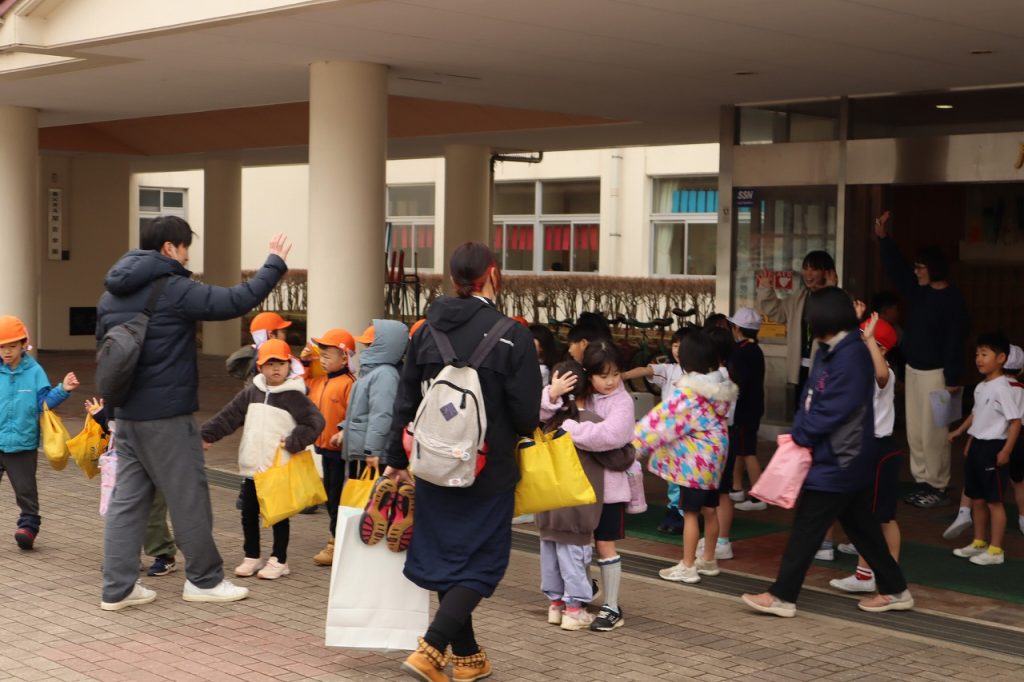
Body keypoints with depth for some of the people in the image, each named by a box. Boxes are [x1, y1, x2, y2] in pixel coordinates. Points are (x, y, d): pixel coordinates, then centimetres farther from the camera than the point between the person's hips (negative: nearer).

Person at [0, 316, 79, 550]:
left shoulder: (34, 371, -2)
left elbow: (44, 402, -2)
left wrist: (63, 390, -14)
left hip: (23, 443, -1)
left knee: (25, 489, 5)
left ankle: (28, 525, 17)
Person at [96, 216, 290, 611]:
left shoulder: (111, 296, 10)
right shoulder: (174, 290, -15)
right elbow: (237, 301, -17)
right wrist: (275, 264, -5)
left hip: (126, 415, 8)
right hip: (167, 416, -7)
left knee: (127, 500, 9)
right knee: (190, 499, 5)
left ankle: (117, 588, 8)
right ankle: (204, 580, 16)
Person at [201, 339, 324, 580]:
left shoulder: (294, 396, -7)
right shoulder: (252, 392, 7)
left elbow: (315, 422, -13)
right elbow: (228, 416, 7)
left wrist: (292, 443, -17)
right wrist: (206, 434, -1)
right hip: (251, 467, 5)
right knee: (249, 513, 11)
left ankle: (279, 560, 14)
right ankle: (252, 556, 25)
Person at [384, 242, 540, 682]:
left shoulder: (427, 331, 0)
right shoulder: (513, 336, -14)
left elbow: (405, 401, 4)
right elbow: (526, 415, -13)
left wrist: (397, 460, 14)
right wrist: (512, 434, 11)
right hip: (489, 472, -5)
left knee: (446, 558, 16)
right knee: (481, 564, 6)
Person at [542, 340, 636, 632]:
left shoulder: (621, 401, -10)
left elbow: (610, 435, -27)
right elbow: (539, 414, -5)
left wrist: (568, 428, -23)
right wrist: (552, 395, -24)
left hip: (609, 484, -4)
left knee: (605, 543, 1)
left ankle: (612, 608, 10)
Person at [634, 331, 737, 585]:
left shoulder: (687, 392, -19)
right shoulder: (723, 386, 4)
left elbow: (662, 420, -16)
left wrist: (635, 442, -9)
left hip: (695, 459, -8)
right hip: (715, 455, 8)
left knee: (690, 512, -1)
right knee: (709, 510, 16)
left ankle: (687, 566, 5)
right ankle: (708, 560, 27)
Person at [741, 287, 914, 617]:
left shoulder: (850, 356, -20)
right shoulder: (831, 352, 9)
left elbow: (833, 410, -23)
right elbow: (811, 398, 11)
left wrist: (800, 434, -12)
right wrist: (801, 431, -2)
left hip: (837, 462, -10)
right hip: (842, 460, 10)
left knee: (806, 528, -4)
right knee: (861, 527, 16)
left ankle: (782, 596, 3)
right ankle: (895, 589, 25)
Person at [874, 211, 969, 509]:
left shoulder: (952, 300, -16)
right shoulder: (918, 291, 6)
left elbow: (955, 340, -17)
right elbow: (895, 269, 16)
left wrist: (953, 379, -18)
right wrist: (883, 238, 5)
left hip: (935, 373, -8)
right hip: (913, 369, 8)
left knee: (933, 432, -4)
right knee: (914, 431, 11)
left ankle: (938, 488, 4)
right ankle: (923, 482, 19)